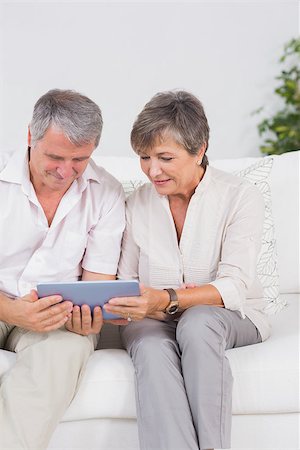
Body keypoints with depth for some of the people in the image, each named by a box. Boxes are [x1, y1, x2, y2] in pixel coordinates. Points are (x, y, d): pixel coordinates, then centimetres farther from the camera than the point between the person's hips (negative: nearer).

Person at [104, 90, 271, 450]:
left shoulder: (241, 197, -6)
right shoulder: (138, 203, 7)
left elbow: (234, 287, -16)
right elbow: (125, 280, 9)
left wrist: (168, 298, -32)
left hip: (232, 318, -2)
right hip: (155, 321, 2)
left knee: (197, 322, -36)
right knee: (151, 346, -33)